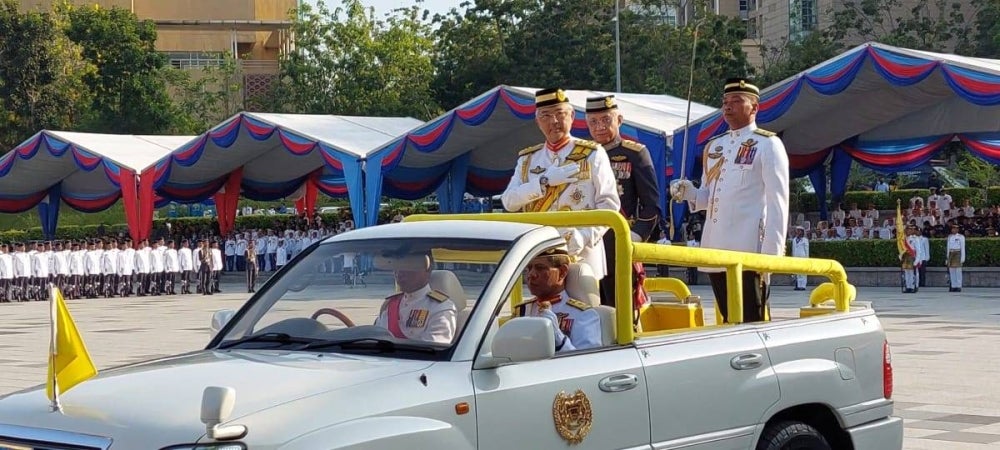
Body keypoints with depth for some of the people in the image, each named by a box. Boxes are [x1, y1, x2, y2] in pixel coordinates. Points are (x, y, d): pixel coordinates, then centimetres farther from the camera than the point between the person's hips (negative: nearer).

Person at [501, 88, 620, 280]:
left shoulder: (592, 154, 4)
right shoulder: (527, 159, 15)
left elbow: (609, 203, -2)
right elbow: (509, 201, 4)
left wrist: (584, 236, -17)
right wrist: (545, 181, -10)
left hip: (583, 257, -3)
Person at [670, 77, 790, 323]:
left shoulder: (768, 144, -2)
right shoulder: (714, 146, 17)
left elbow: (777, 202, -8)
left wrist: (771, 252, -15)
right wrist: (689, 193, 0)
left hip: (748, 252, -7)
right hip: (716, 250, 7)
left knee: (751, 322, -4)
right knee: (728, 321, 12)